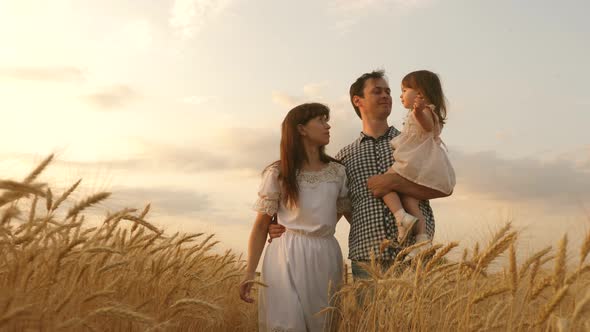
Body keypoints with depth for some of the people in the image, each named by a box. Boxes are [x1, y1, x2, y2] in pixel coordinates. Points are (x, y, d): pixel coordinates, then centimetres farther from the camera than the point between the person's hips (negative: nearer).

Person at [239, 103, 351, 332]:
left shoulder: (338, 172, 9)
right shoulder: (278, 173, -1)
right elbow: (261, 226, -1)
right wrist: (250, 272, -8)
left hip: (326, 256, 4)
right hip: (288, 257, -3)